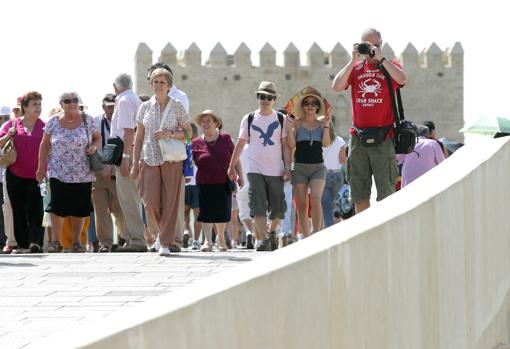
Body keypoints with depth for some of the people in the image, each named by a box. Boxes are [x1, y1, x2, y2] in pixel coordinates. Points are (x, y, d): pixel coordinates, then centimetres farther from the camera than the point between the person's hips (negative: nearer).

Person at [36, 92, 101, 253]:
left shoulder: (87, 120, 3)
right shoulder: (53, 122, 2)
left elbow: (97, 137, 13)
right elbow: (45, 145, 8)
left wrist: (94, 146, -9)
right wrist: (41, 167, 5)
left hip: (83, 174, 1)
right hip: (59, 173, -1)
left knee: (80, 208, 3)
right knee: (57, 206, -10)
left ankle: (76, 241, 16)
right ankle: (56, 241, -1)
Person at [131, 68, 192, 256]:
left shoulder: (177, 106, 2)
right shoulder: (145, 107, 9)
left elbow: (188, 131, 3)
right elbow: (139, 137, 12)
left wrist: (170, 133, -15)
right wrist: (135, 163, 8)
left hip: (172, 160, -2)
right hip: (150, 159, 2)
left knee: (170, 201, -5)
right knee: (151, 201, -8)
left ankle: (166, 243, 0)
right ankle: (167, 232, 18)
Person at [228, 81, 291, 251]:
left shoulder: (281, 119, 6)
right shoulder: (249, 119, 7)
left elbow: (285, 145, 4)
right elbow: (240, 143, 12)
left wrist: (287, 166, -6)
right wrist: (232, 166, 11)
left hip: (276, 170, 1)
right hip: (255, 170, -1)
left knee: (278, 208, 5)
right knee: (258, 206, -13)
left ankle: (271, 231, 31)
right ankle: (263, 239, -15)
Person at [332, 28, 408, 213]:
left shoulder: (390, 66, 4)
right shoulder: (355, 68, 13)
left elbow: (402, 79, -18)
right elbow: (336, 86, -2)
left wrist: (380, 58, -16)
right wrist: (353, 61, -7)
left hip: (383, 137, -4)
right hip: (358, 136, 4)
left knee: (386, 192, -6)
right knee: (359, 193, 7)